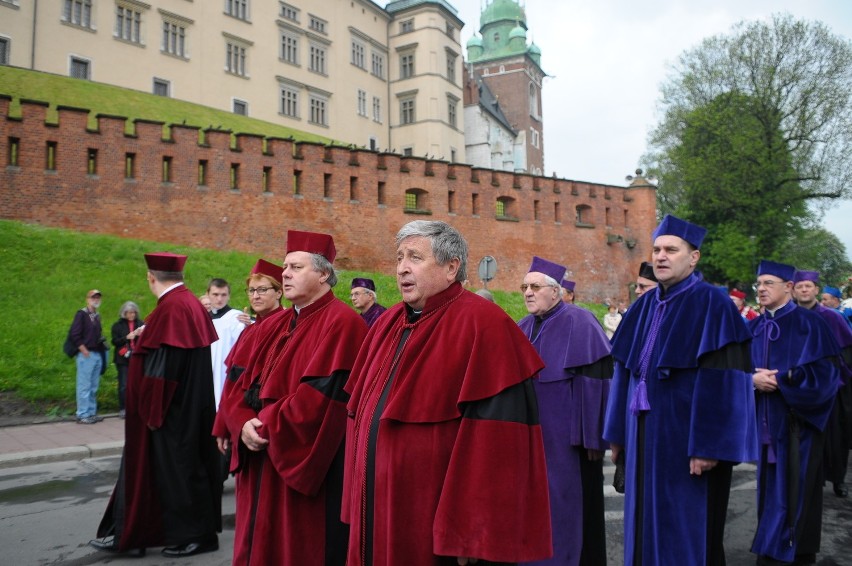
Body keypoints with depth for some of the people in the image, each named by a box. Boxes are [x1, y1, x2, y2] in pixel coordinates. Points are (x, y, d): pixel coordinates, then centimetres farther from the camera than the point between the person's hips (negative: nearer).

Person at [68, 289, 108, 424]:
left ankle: (92, 413, 17)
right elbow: (74, 335, -12)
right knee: (84, 386, -4)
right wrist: (84, 351, -14)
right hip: (86, 355, -7)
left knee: (94, 387, 10)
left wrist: (102, 343, 8)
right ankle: (82, 415, 1)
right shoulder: (81, 314, -5)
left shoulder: (97, 316, 16)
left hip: (98, 355, 7)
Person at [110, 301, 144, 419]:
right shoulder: (118, 325, 5)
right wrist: (127, 337, -15)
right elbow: (115, 341, 0)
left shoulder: (140, 323, 9)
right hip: (123, 359, -1)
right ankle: (122, 409, 5)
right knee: (123, 385, -3)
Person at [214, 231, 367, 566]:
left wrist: (266, 426, -14)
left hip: (304, 467, -8)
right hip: (261, 465, 8)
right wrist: (244, 424, -9)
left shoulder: (341, 323, -14)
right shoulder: (272, 326, 12)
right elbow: (242, 387, 11)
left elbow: (321, 395, -22)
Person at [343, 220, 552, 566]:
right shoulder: (387, 324, 9)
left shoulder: (482, 326, -14)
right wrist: (359, 503, 11)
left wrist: (472, 537, -20)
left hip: (437, 525, -7)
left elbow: (496, 434, -20)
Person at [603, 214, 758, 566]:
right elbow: (625, 374, 12)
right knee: (646, 525, 15)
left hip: (685, 438, -6)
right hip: (645, 436, 7)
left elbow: (721, 383, -16)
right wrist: (617, 433, 11)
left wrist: (707, 447, -20)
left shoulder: (712, 304, -11)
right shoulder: (644, 307, 9)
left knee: (686, 531, 5)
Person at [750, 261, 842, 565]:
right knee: (770, 487, 12)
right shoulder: (753, 328, 9)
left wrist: (780, 379, -18)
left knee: (795, 489, 2)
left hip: (797, 421, -5)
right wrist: (753, 379, -13)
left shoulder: (809, 323, -7)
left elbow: (824, 370, -13)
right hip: (765, 421, 5)